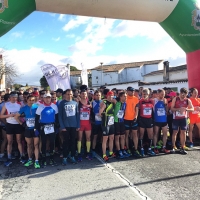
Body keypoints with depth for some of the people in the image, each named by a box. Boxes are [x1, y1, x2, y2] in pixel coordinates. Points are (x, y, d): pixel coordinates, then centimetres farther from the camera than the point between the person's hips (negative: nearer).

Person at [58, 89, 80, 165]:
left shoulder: (75, 103, 7)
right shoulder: (62, 103, -1)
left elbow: (77, 115, 8)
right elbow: (60, 116, -4)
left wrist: (78, 125, 3)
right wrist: (62, 126, -10)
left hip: (74, 126, 3)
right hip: (66, 126, -2)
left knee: (73, 141, 10)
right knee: (66, 142, 4)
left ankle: (72, 156, 22)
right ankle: (65, 157, 14)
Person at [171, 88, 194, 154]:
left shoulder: (188, 100, 1)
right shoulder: (175, 99, -3)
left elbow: (192, 109, -6)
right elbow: (172, 108, -7)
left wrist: (186, 109, -25)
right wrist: (179, 109, -23)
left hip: (183, 118, 2)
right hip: (176, 118, -1)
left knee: (183, 132, 2)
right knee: (175, 132, 4)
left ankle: (182, 148, 9)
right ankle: (173, 147, 14)